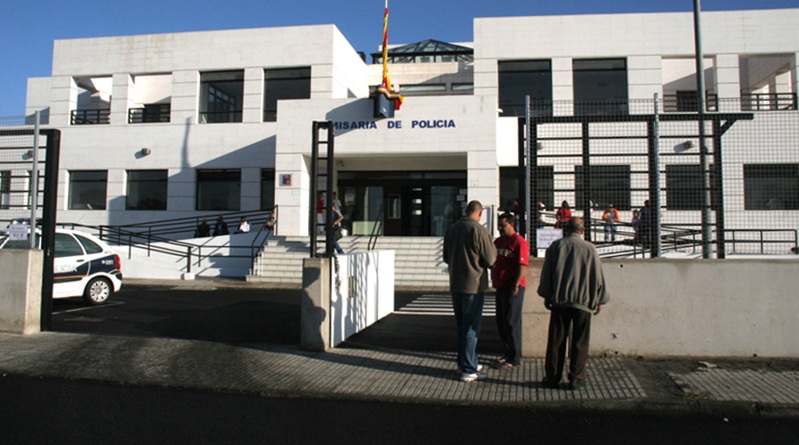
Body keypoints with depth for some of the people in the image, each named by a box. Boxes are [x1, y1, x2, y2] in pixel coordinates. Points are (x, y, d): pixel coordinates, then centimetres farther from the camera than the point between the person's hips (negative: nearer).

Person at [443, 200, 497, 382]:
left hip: (455, 285, 7)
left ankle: (464, 362, 28)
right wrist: (493, 249, 7)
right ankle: (468, 370, 3)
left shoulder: (451, 229, 7)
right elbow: (490, 259, -12)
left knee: (461, 326, 17)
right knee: (471, 328, -1)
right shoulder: (479, 231, -15)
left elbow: (446, 258, 16)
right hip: (474, 285, -7)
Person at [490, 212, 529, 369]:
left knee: (511, 322, -4)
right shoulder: (497, 242, 15)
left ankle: (514, 358, 4)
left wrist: (515, 286, -22)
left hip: (512, 288, -8)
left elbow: (523, 267, -18)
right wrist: (494, 282, 14)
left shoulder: (519, 242, -11)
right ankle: (507, 353, 26)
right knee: (501, 322, 13)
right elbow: (492, 262, 22)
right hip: (500, 287, 8)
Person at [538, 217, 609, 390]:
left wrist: (547, 296, 14)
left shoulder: (555, 246, 0)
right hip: (583, 301, -1)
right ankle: (576, 378, 10)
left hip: (559, 300, 1)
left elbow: (546, 273, 4)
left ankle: (552, 377, 12)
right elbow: (598, 277, 1)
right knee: (579, 342, 7)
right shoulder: (590, 249, -3)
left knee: (556, 341, 7)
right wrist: (599, 300, 13)